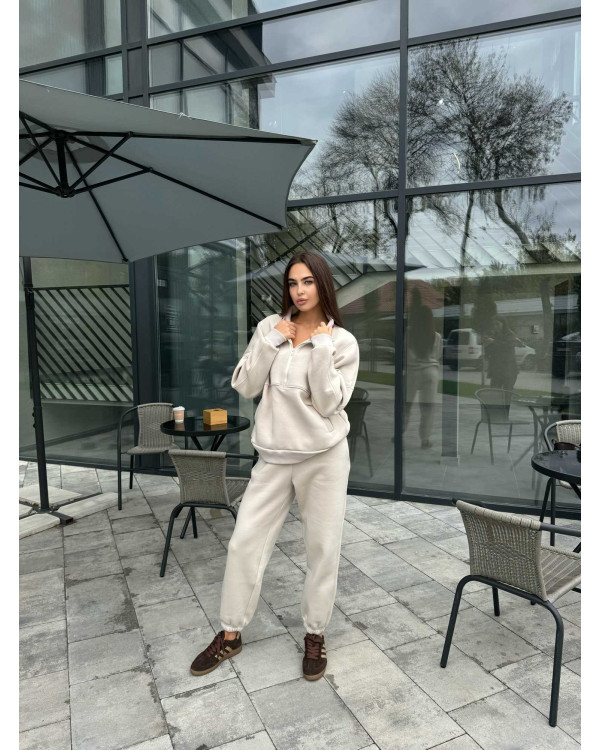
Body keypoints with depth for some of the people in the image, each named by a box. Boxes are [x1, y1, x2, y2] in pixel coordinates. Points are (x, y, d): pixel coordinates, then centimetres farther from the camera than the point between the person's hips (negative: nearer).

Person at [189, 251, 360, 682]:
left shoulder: (343, 341, -5)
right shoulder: (270, 327, 2)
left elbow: (329, 404, -13)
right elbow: (245, 387, -2)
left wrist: (321, 349, -17)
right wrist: (271, 342, -11)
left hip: (324, 457, -2)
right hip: (274, 457, 2)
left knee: (322, 548, 8)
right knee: (244, 543, 7)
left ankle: (315, 634, 31)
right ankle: (230, 634, 27)